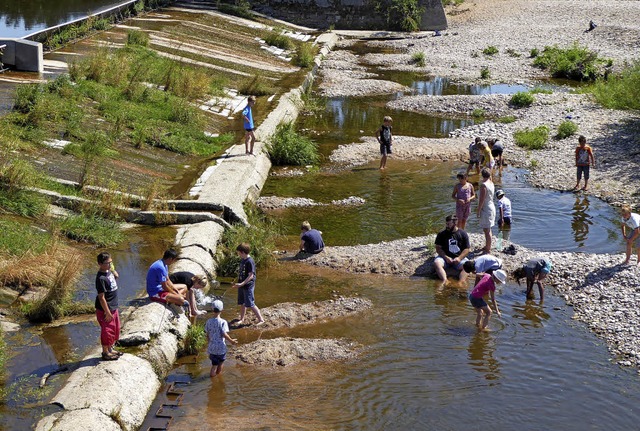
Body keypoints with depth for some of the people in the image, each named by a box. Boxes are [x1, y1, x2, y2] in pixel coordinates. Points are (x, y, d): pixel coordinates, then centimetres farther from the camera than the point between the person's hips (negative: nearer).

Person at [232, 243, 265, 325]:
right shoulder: (242, 260, 9)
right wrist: (237, 283, 21)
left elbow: (251, 275, -23)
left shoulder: (250, 262, -19)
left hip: (248, 286, -9)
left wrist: (242, 284, -29)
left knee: (250, 304, -7)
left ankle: (261, 319, -1)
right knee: (242, 303, 16)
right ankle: (242, 319, 30)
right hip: (241, 286, 9)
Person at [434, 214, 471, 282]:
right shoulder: (441, 234, 4)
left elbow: (466, 249, 2)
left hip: (459, 257, 0)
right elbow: (438, 248, 1)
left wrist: (459, 258, -15)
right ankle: (445, 281, -46)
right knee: (436, 262, -31)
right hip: (445, 257, 0)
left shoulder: (463, 234, 4)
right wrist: (446, 257, -14)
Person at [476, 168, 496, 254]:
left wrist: (478, 211, -14)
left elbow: (482, 199, -21)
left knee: (486, 230, -4)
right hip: (491, 207, 10)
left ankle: (488, 249, 1)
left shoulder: (483, 185, -21)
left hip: (486, 209, -10)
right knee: (487, 229, 22)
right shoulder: (491, 183, 5)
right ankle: (487, 246, 34)